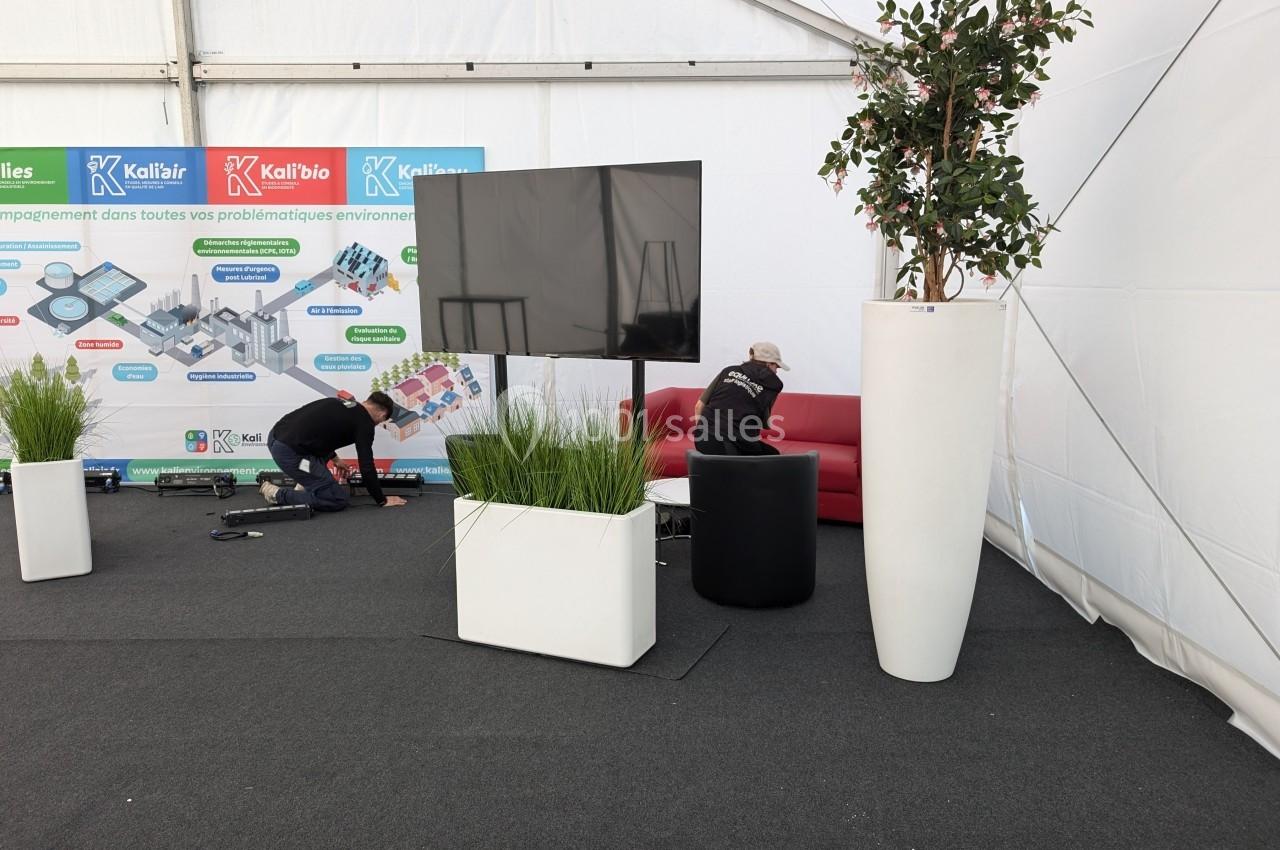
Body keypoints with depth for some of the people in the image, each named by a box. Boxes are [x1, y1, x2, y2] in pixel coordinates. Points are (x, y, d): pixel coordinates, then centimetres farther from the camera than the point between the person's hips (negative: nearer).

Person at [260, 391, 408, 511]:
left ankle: (305, 486, 25)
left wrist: (335, 458, 47)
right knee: (339, 500, -4)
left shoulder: (341, 402, 24)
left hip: (276, 436, 10)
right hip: (289, 451, -10)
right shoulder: (364, 423, 0)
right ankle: (278, 494, 2)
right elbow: (366, 466, -2)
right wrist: (382, 500, 8)